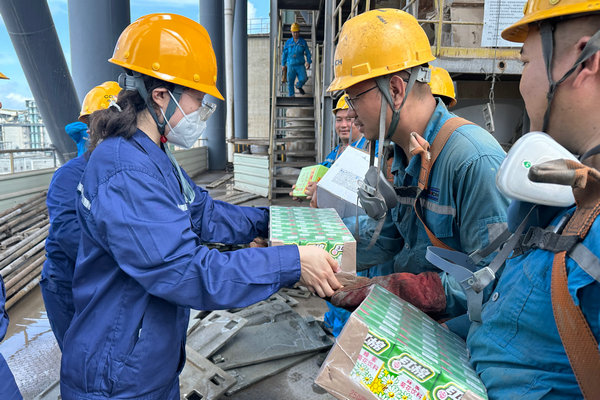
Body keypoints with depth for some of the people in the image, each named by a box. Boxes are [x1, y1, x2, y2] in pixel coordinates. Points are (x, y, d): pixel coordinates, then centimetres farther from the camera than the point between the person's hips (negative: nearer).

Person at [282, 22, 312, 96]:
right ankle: (291, 96, 15)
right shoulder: (288, 42, 6)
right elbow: (284, 54, 12)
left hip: (300, 65, 0)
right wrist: (283, 64, 11)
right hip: (290, 65, 0)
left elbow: (307, 52, 11)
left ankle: (299, 86, 20)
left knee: (303, 78, -14)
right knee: (290, 82, 1)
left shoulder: (303, 42, 6)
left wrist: (308, 62, -1)